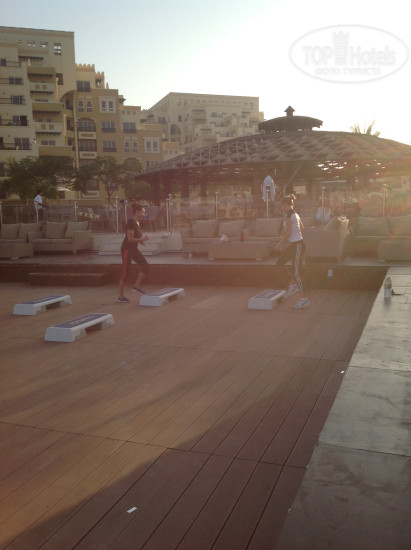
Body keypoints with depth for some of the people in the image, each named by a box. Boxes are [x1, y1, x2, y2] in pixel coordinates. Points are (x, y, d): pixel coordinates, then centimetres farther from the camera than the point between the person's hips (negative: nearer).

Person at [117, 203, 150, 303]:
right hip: (127, 249, -9)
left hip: (134, 249, 9)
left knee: (145, 266, -3)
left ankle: (137, 286, 7)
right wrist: (142, 239, -16)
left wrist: (141, 241, 4)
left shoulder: (137, 222, 10)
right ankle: (120, 296, 6)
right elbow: (130, 239, -24)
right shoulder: (131, 222, -18)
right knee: (125, 272, -3)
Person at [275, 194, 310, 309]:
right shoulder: (295, 214, 12)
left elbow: (288, 233, -20)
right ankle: (293, 284, 19)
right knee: (279, 263, 14)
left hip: (297, 245, -10)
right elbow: (302, 228, 19)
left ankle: (303, 298, 0)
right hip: (293, 244, 10)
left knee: (297, 272, -6)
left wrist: (279, 244, -8)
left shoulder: (288, 215, -16)